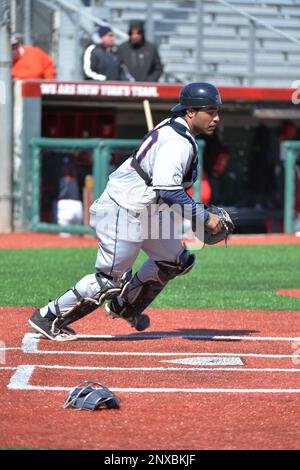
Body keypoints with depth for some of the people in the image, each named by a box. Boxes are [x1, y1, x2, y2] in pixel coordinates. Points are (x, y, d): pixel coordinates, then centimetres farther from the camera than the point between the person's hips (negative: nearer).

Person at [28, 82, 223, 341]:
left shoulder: (172, 127, 8)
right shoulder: (178, 142, -23)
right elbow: (167, 189, -35)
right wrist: (204, 217, -30)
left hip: (145, 213, 11)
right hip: (123, 214, -11)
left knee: (178, 260, 19)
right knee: (109, 280, -6)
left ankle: (125, 307, 31)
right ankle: (49, 317, 7)